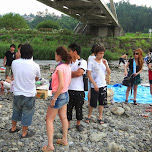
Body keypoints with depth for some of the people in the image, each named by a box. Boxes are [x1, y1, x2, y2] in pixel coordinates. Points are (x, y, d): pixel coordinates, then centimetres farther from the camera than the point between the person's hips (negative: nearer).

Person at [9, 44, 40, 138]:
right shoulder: (35, 66, -16)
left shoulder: (14, 63, -10)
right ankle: (24, 133, 25)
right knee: (27, 114, 12)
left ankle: (13, 128, 41)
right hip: (29, 94, -3)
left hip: (17, 93, 3)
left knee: (16, 111, 24)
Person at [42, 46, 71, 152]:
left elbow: (61, 85, -29)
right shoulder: (68, 66, 3)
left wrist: (54, 99, -22)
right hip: (66, 95, 9)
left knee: (49, 119, 3)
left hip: (59, 95, -8)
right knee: (63, 117, 19)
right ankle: (64, 140, 32)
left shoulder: (60, 68, -23)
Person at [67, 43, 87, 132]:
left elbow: (79, 73, -19)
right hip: (69, 89, 4)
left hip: (79, 90, -4)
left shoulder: (83, 62, -5)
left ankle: (78, 124, 27)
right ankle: (67, 124, 20)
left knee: (79, 108, 9)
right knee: (68, 108, 7)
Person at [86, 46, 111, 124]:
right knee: (93, 103, 0)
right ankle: (89, 116, 20)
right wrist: (95, 84, -15)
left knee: (101, 102, 9)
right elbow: (89, 75, -10)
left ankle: (100, 117, 19)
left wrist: (106, 64, -10)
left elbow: (109, 72, 4)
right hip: (95, 86, -5)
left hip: (103, 85, 5)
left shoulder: (104, 62, 9)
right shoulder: (92, 63, -6)